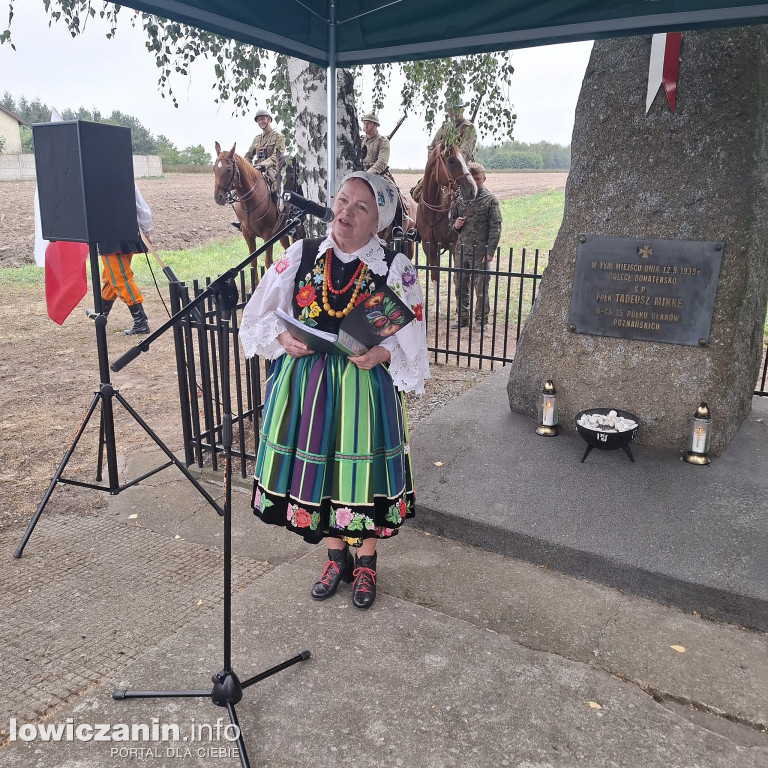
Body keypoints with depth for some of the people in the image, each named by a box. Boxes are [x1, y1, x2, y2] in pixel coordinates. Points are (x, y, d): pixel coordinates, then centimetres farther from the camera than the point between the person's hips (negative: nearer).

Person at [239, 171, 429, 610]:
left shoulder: (396, 269, -5)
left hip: (364, 386, -2)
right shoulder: (301, 255, 2)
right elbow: (260, 313, 6)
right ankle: (336, 557, 37)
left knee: (361, 472, 7)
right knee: (317, 469, 12)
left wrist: (381, 352, -24)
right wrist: (283, 338, -13)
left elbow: (412, 337, -5)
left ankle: (366, 562, 33)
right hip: (304, 383, 3)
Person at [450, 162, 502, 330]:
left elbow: (495, 228, -8)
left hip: (480, 252, -5)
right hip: (462, 250, 5)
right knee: (460, 285, 11)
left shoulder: (490, 200, -3)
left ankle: (481, 320, 13)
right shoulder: (461, 199, 10)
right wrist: (456, 224, -3)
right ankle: (463, 318, 24)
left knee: (481, 288, 1)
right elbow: (453, 220, 23)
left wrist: (490, 252, -15)